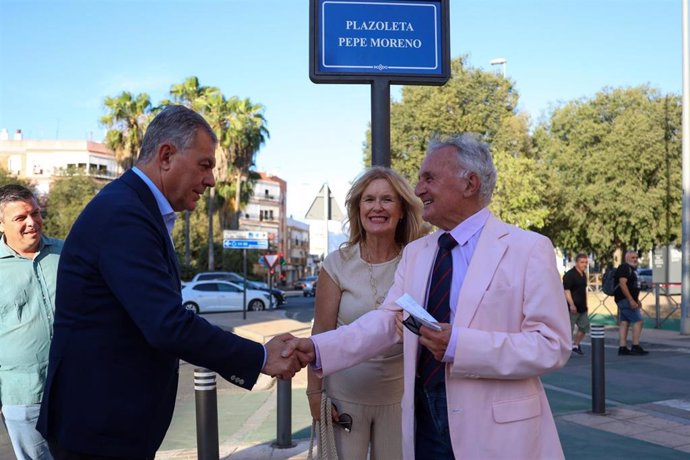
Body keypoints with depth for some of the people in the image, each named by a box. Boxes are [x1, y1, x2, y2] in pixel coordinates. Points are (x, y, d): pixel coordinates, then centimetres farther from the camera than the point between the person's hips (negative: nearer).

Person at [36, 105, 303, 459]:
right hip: (99, 428, -10)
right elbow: (168, 325, -28)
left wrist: (235, 364, 8)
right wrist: (261, 358, -19)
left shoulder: (136, 208, 10)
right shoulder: (122, 215, -21)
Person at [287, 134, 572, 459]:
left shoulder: (529, 248, -8)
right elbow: (386, 321, 1)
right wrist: (317, 349, -14)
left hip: (497, 430, -4)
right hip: (422, 423, 5)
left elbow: (552, 345, -14)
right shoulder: (414, 253, 10)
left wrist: (459, 345, -24)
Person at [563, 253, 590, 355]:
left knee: (584, 327, 10)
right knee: (569, 329, -4)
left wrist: (585, 304, 24)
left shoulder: (583, 275, 15)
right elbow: (566, 290, -20)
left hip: (582, 307, 9)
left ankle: (575, 345, 26)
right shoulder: (569, 274, -13)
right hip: (573, 307, -9)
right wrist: (571, 304, -26)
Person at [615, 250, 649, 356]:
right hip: (625, 300, -10)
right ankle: (635, 347, -7)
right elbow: (622, 284, -22)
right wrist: (631, 300, -26)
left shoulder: (632, 269, 19)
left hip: (628, 300, 10)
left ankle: (622, 348, 7)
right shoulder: (624, 268, -13)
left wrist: (637, 300, 23)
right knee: (638, 321, -10)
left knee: (624, 323, 7)